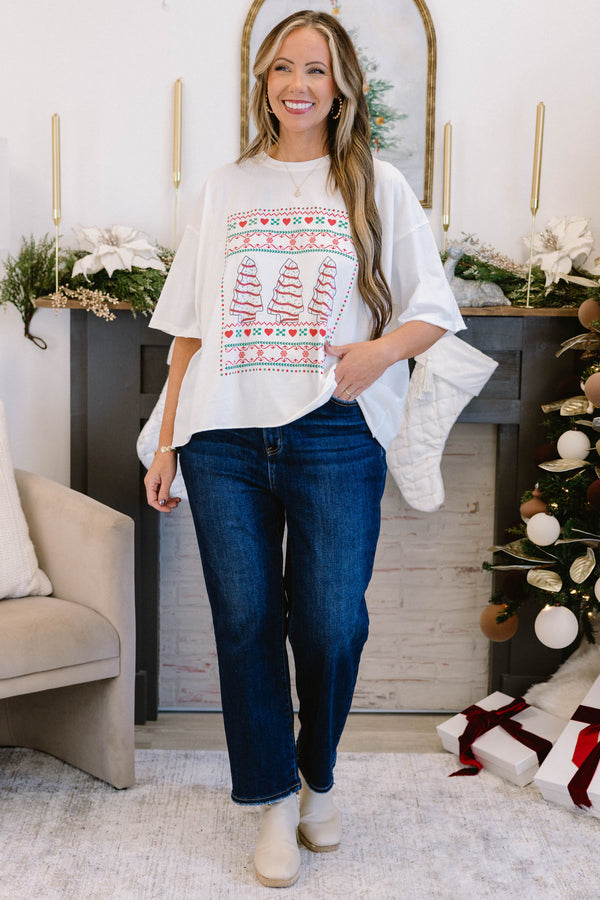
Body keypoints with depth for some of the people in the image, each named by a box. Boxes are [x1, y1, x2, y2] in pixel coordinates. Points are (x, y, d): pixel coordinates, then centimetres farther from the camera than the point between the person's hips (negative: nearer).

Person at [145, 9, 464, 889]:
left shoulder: (377, 187, 8)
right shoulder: (225, 190, 14)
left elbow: (434, 311, 7)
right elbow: (190, 329, 13)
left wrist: (382, 349, -15)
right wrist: (167, 439, 9)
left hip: (333, 438, -2)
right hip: (225, 436, 2)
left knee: (331, 625, -2)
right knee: (245, 621, 4)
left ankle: (317, 776, 27)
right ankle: (273, 798, 23)